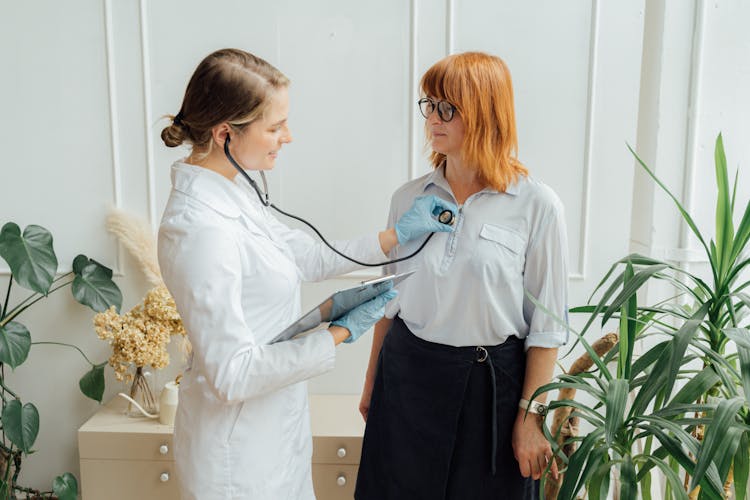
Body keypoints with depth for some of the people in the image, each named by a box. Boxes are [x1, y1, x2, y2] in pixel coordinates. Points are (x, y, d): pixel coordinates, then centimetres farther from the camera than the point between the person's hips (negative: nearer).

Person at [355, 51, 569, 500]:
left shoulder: (537, 205, -10)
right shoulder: (409, 198, 1)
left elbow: (547, 325, -7)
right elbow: (390, 299, 9)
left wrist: (531, 416, -8)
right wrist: (372, 382, 13)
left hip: (490, 382, -3)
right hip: (407, 377, 3)